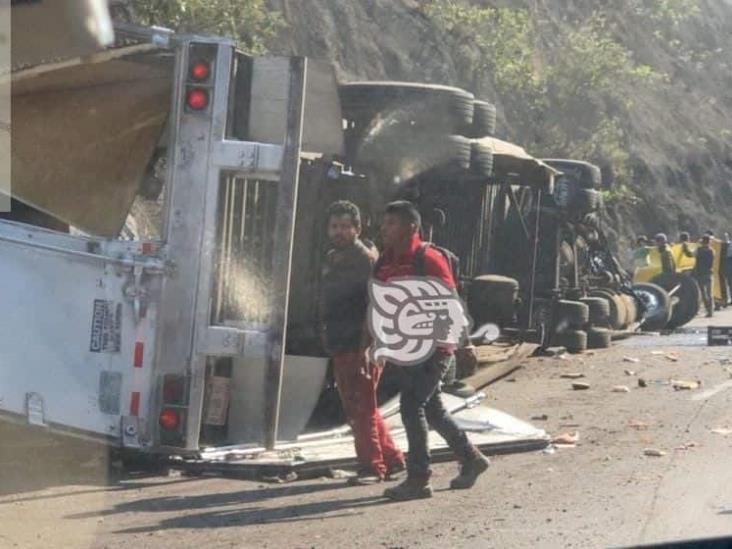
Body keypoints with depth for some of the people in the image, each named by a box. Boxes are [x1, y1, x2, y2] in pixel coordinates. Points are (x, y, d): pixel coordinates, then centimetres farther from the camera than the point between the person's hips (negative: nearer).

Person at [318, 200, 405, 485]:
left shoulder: (366, 260, -11)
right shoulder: (331, 259, 15)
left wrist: (365, 348, -24)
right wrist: (326, 334, 21)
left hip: (360, 348, -9)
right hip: (340, 348, 9)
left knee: (362, 409, -6)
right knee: (356, 409, 13)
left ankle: (372, 467, 1)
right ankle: (392, 459, 22)